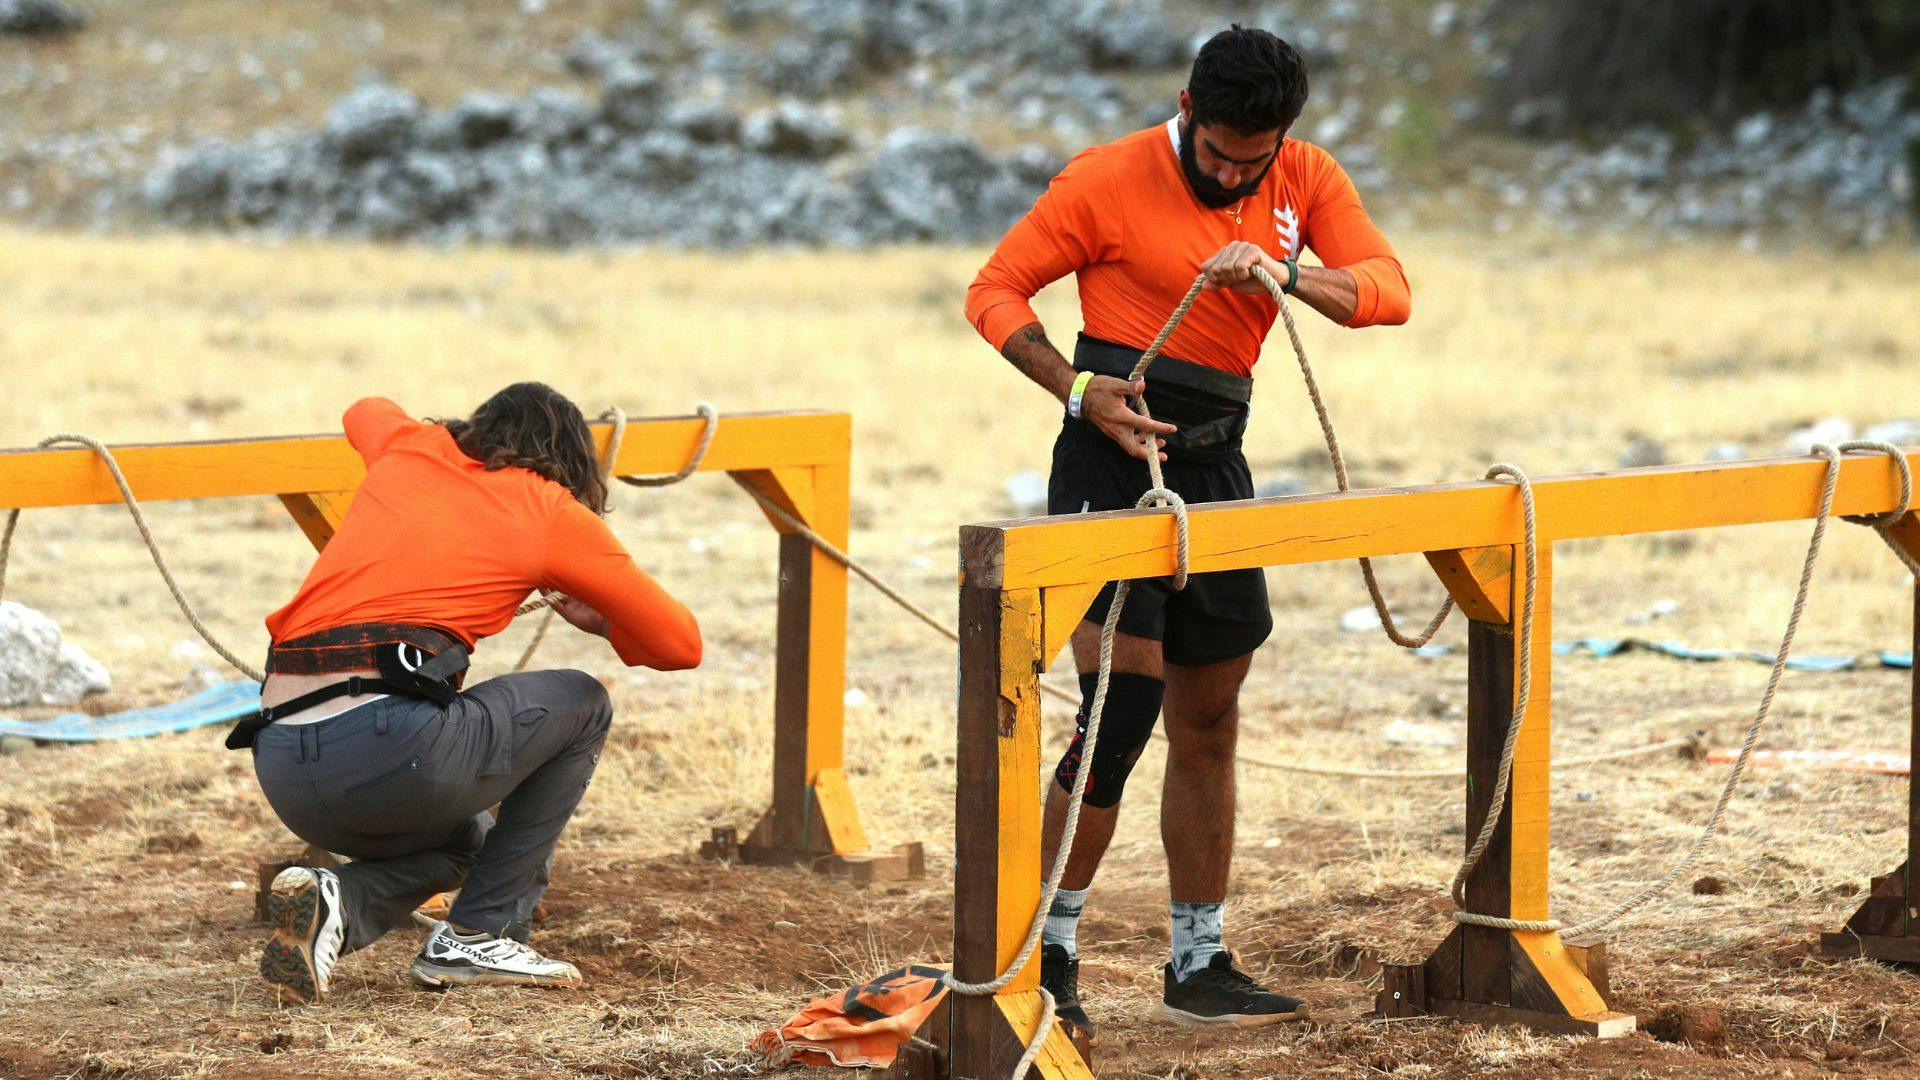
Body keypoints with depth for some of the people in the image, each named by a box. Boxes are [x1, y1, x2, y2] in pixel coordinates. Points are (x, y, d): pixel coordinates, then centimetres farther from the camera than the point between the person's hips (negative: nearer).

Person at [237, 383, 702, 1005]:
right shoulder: (550, 509, 10)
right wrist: (602, 621, 35)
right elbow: (680, 645, 15)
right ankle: (482, 935, 13)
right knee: (582, 706, 21)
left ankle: (338, 904, 2)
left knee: (466, 839, 35)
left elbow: (365, 413, 51)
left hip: (280, 770, 6)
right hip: (391, 744, -6)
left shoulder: (409, 451, 23)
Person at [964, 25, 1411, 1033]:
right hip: (1112, 459, -6)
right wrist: (1079, 390, -20)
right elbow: (994, 291, -6)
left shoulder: (1308, 182, 4)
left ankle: (1198, 967, 21)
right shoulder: (1108, 181, -10)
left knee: (1208, 725, 11)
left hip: (1213, 467, 6)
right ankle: (1046, 950, -5)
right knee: (1122, 707, -16)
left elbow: (1389, 291, -7)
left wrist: (1287, 275, -26)